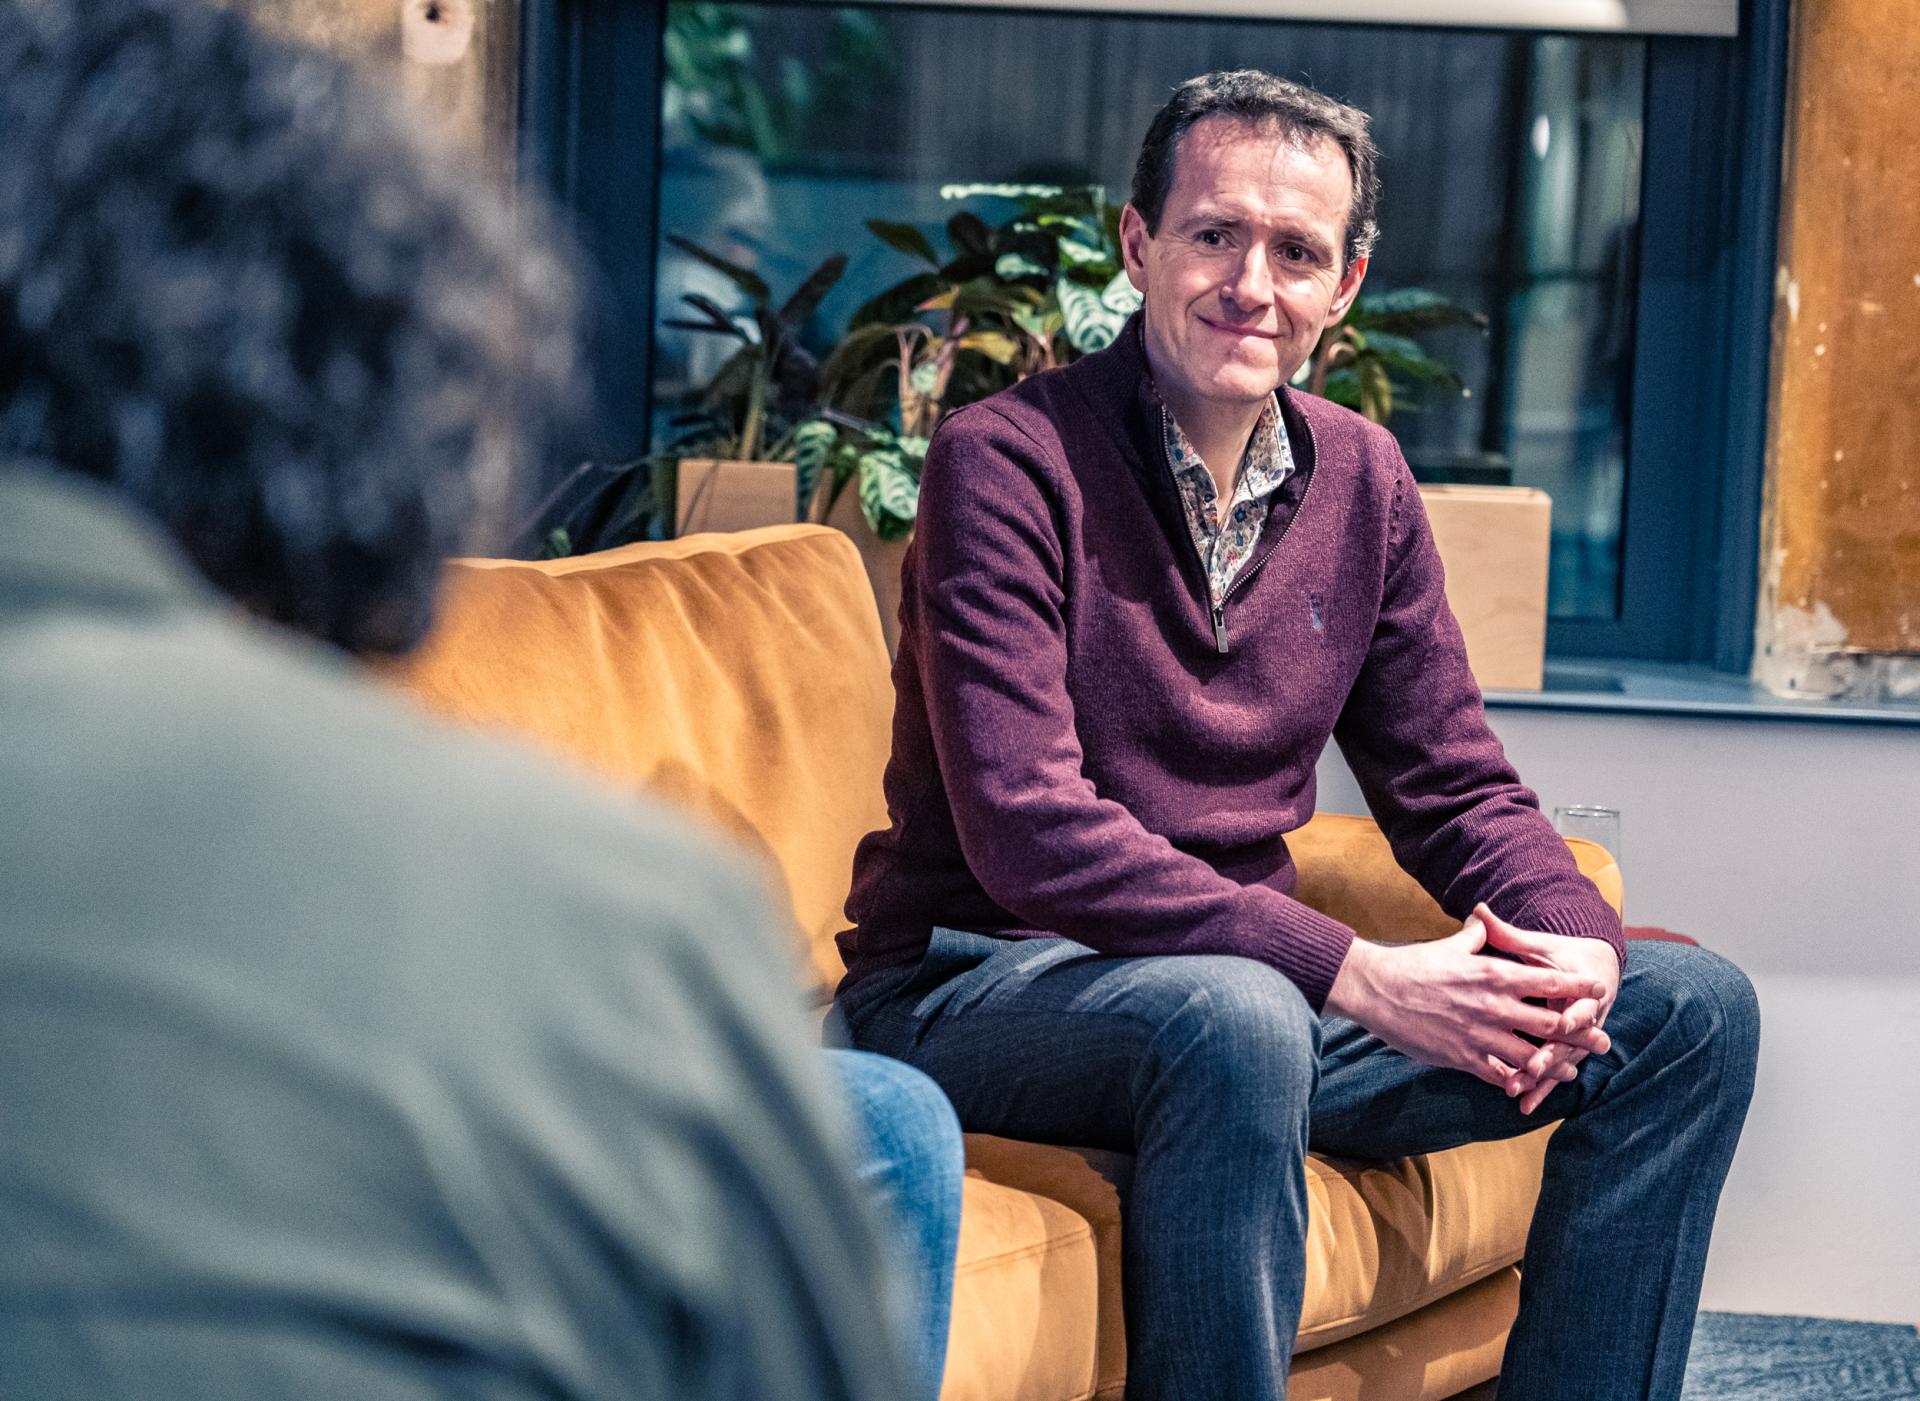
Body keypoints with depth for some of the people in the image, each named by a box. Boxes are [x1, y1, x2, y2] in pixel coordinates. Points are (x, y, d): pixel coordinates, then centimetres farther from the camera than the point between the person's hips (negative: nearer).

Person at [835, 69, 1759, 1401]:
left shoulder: (1361, 478, 8)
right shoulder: (1008, 462, -13)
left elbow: (1456, 786, 11)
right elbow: (1028, 831, -23)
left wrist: (1576, 943, -12)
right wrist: (1354, 974, -27)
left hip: (1256, 981, 7)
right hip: (978, 986, -7)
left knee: (1691, 1008, -1)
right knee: (1234, 1018, -40)